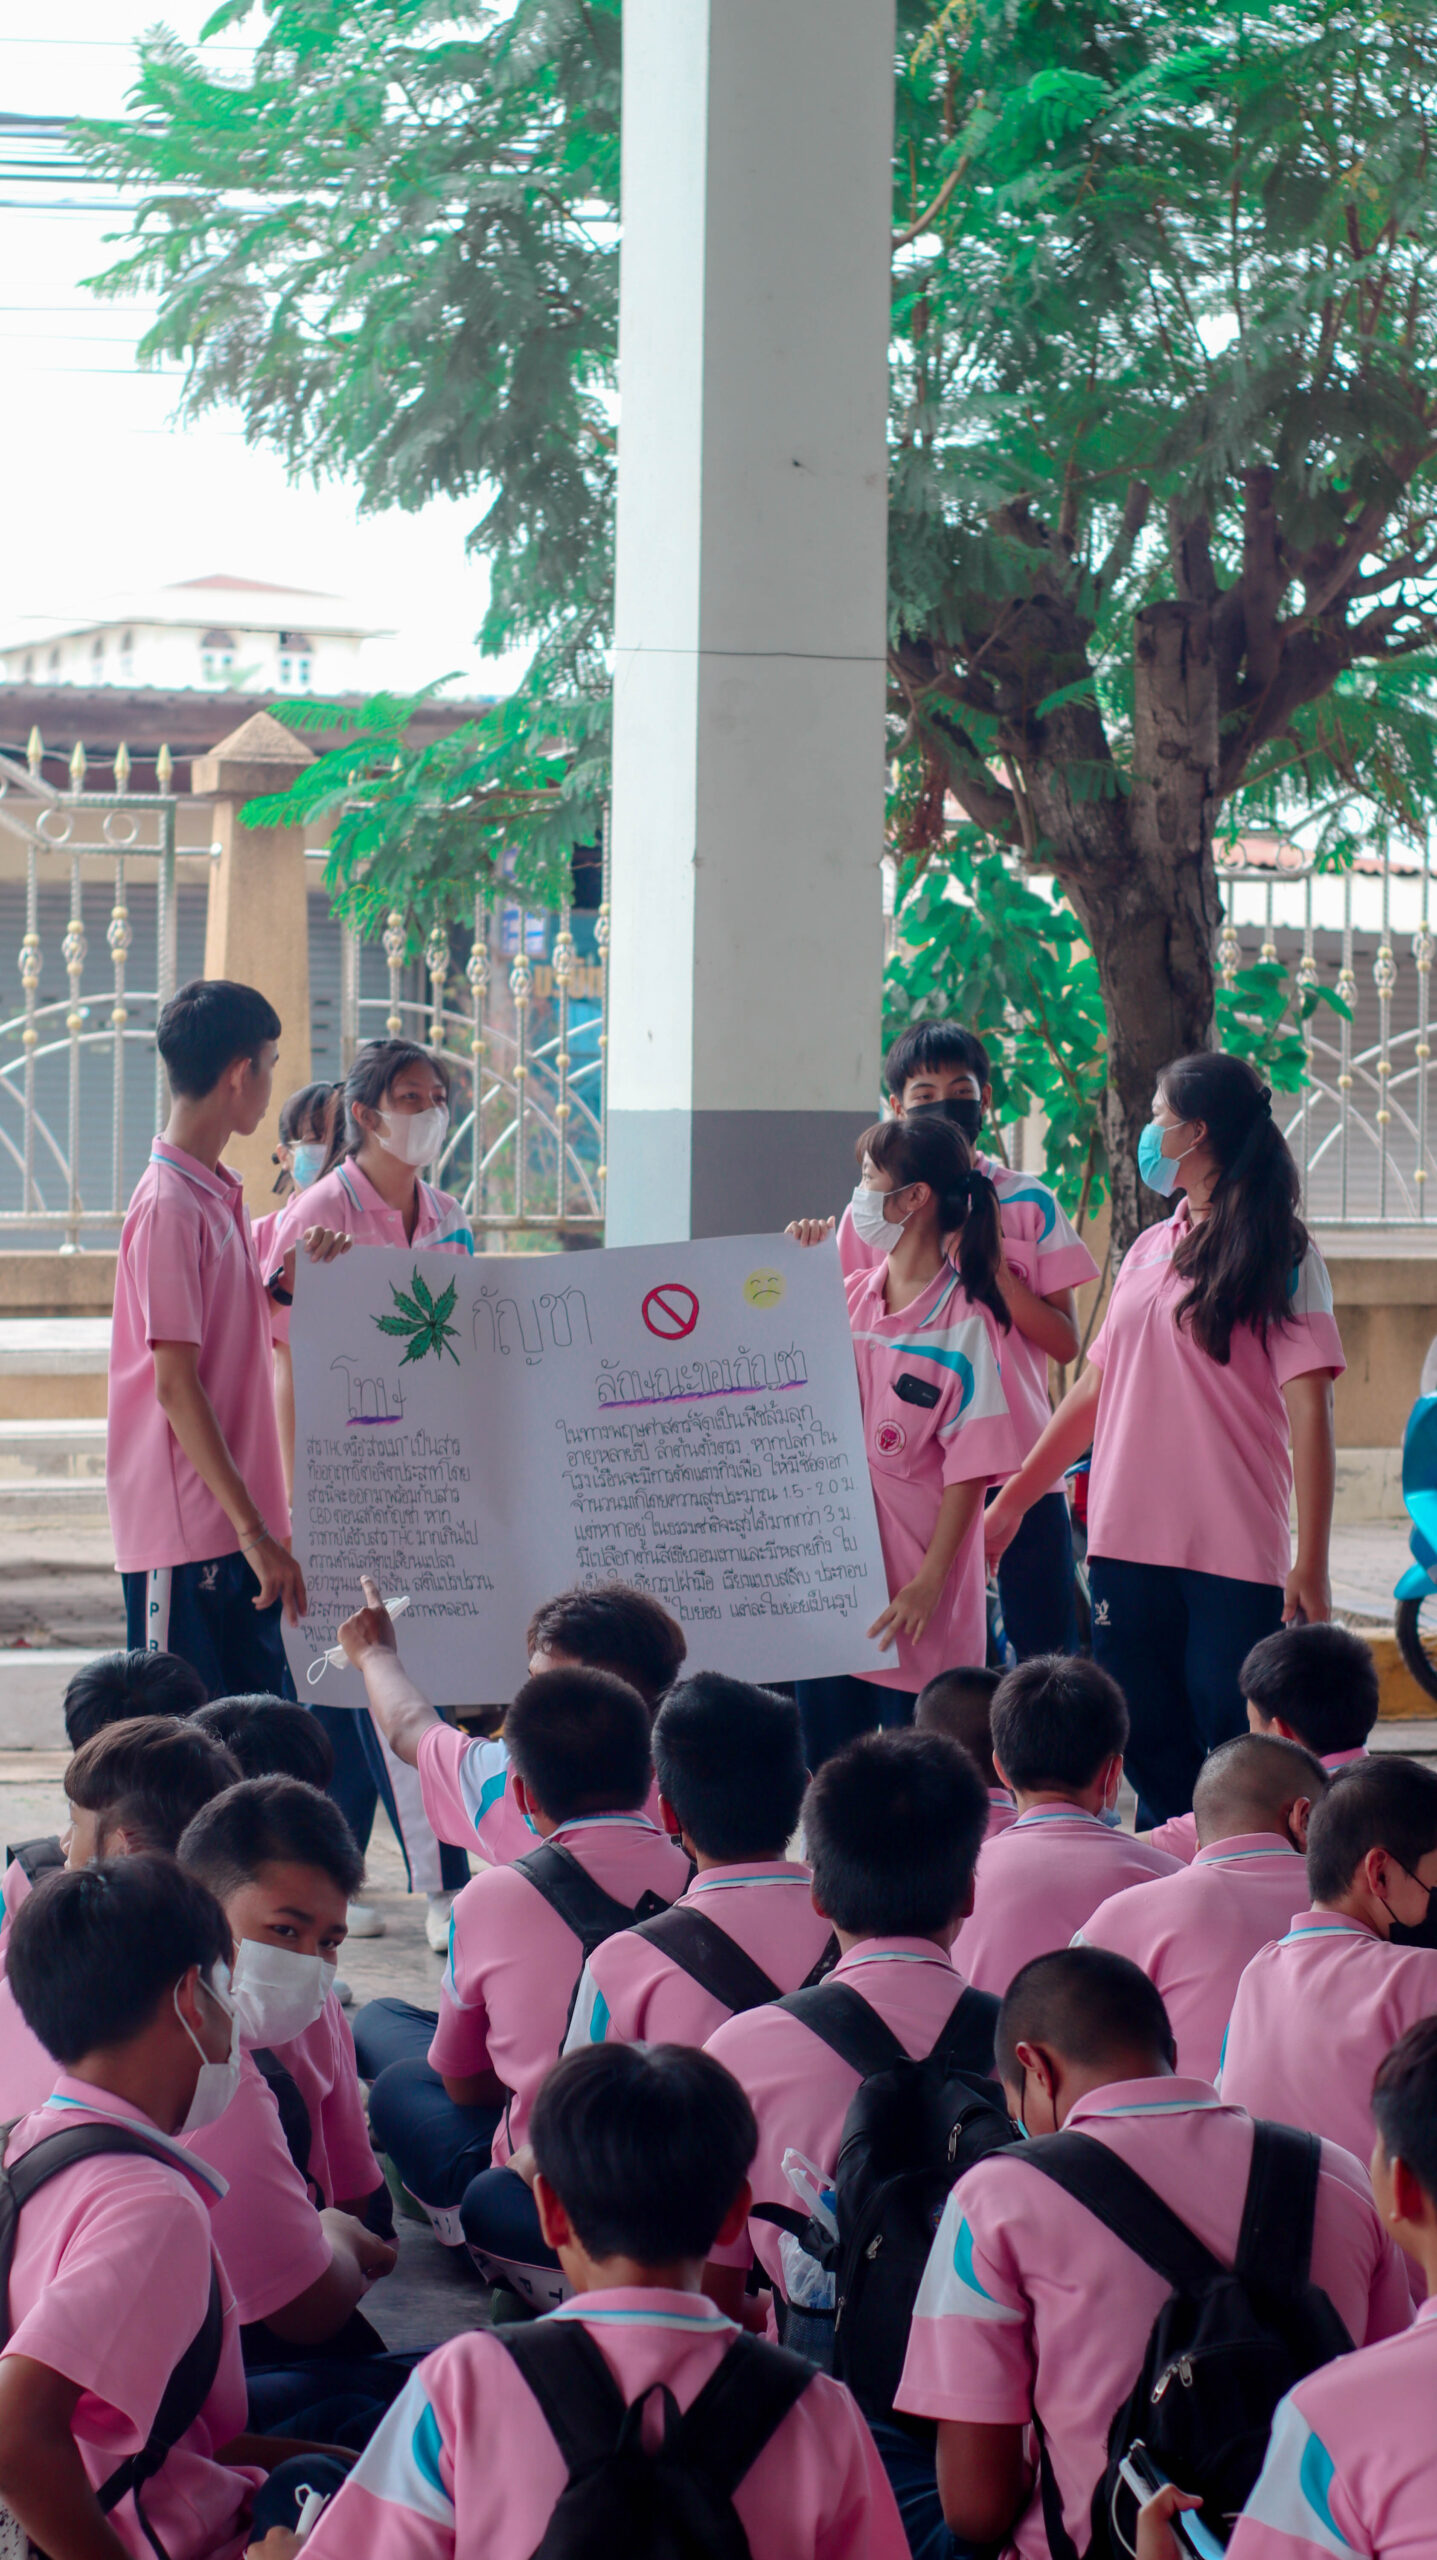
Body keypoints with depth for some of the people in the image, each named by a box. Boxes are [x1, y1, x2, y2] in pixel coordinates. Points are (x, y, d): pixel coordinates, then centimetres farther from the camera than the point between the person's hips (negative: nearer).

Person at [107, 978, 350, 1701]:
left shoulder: (218, 1194, 14)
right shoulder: (169, 1206, -15)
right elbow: (176, 1384, -19)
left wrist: (292, 1278, 8)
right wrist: (256, 1532, -20)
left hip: (235, 1531, 9)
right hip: (185, 1537, -9)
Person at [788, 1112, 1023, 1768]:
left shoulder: (963, 1320, -11)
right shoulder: (850, 1297, 7)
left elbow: (969, 1470, -12)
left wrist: (929, 1582, -17)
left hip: (911, 1597, -6)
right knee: (827, 1769, 10)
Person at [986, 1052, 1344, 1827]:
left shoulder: (1279, 1254, -3)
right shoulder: (1149, 1250, 15)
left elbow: (1309, 1412, -9)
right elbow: (1094, 1390, 21)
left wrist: (1311, 1559, -15)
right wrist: (1009, 1501, 21)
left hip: (1235, 1552, -6)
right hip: (1127, 1541, 6)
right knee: (1153, 1757, 7)